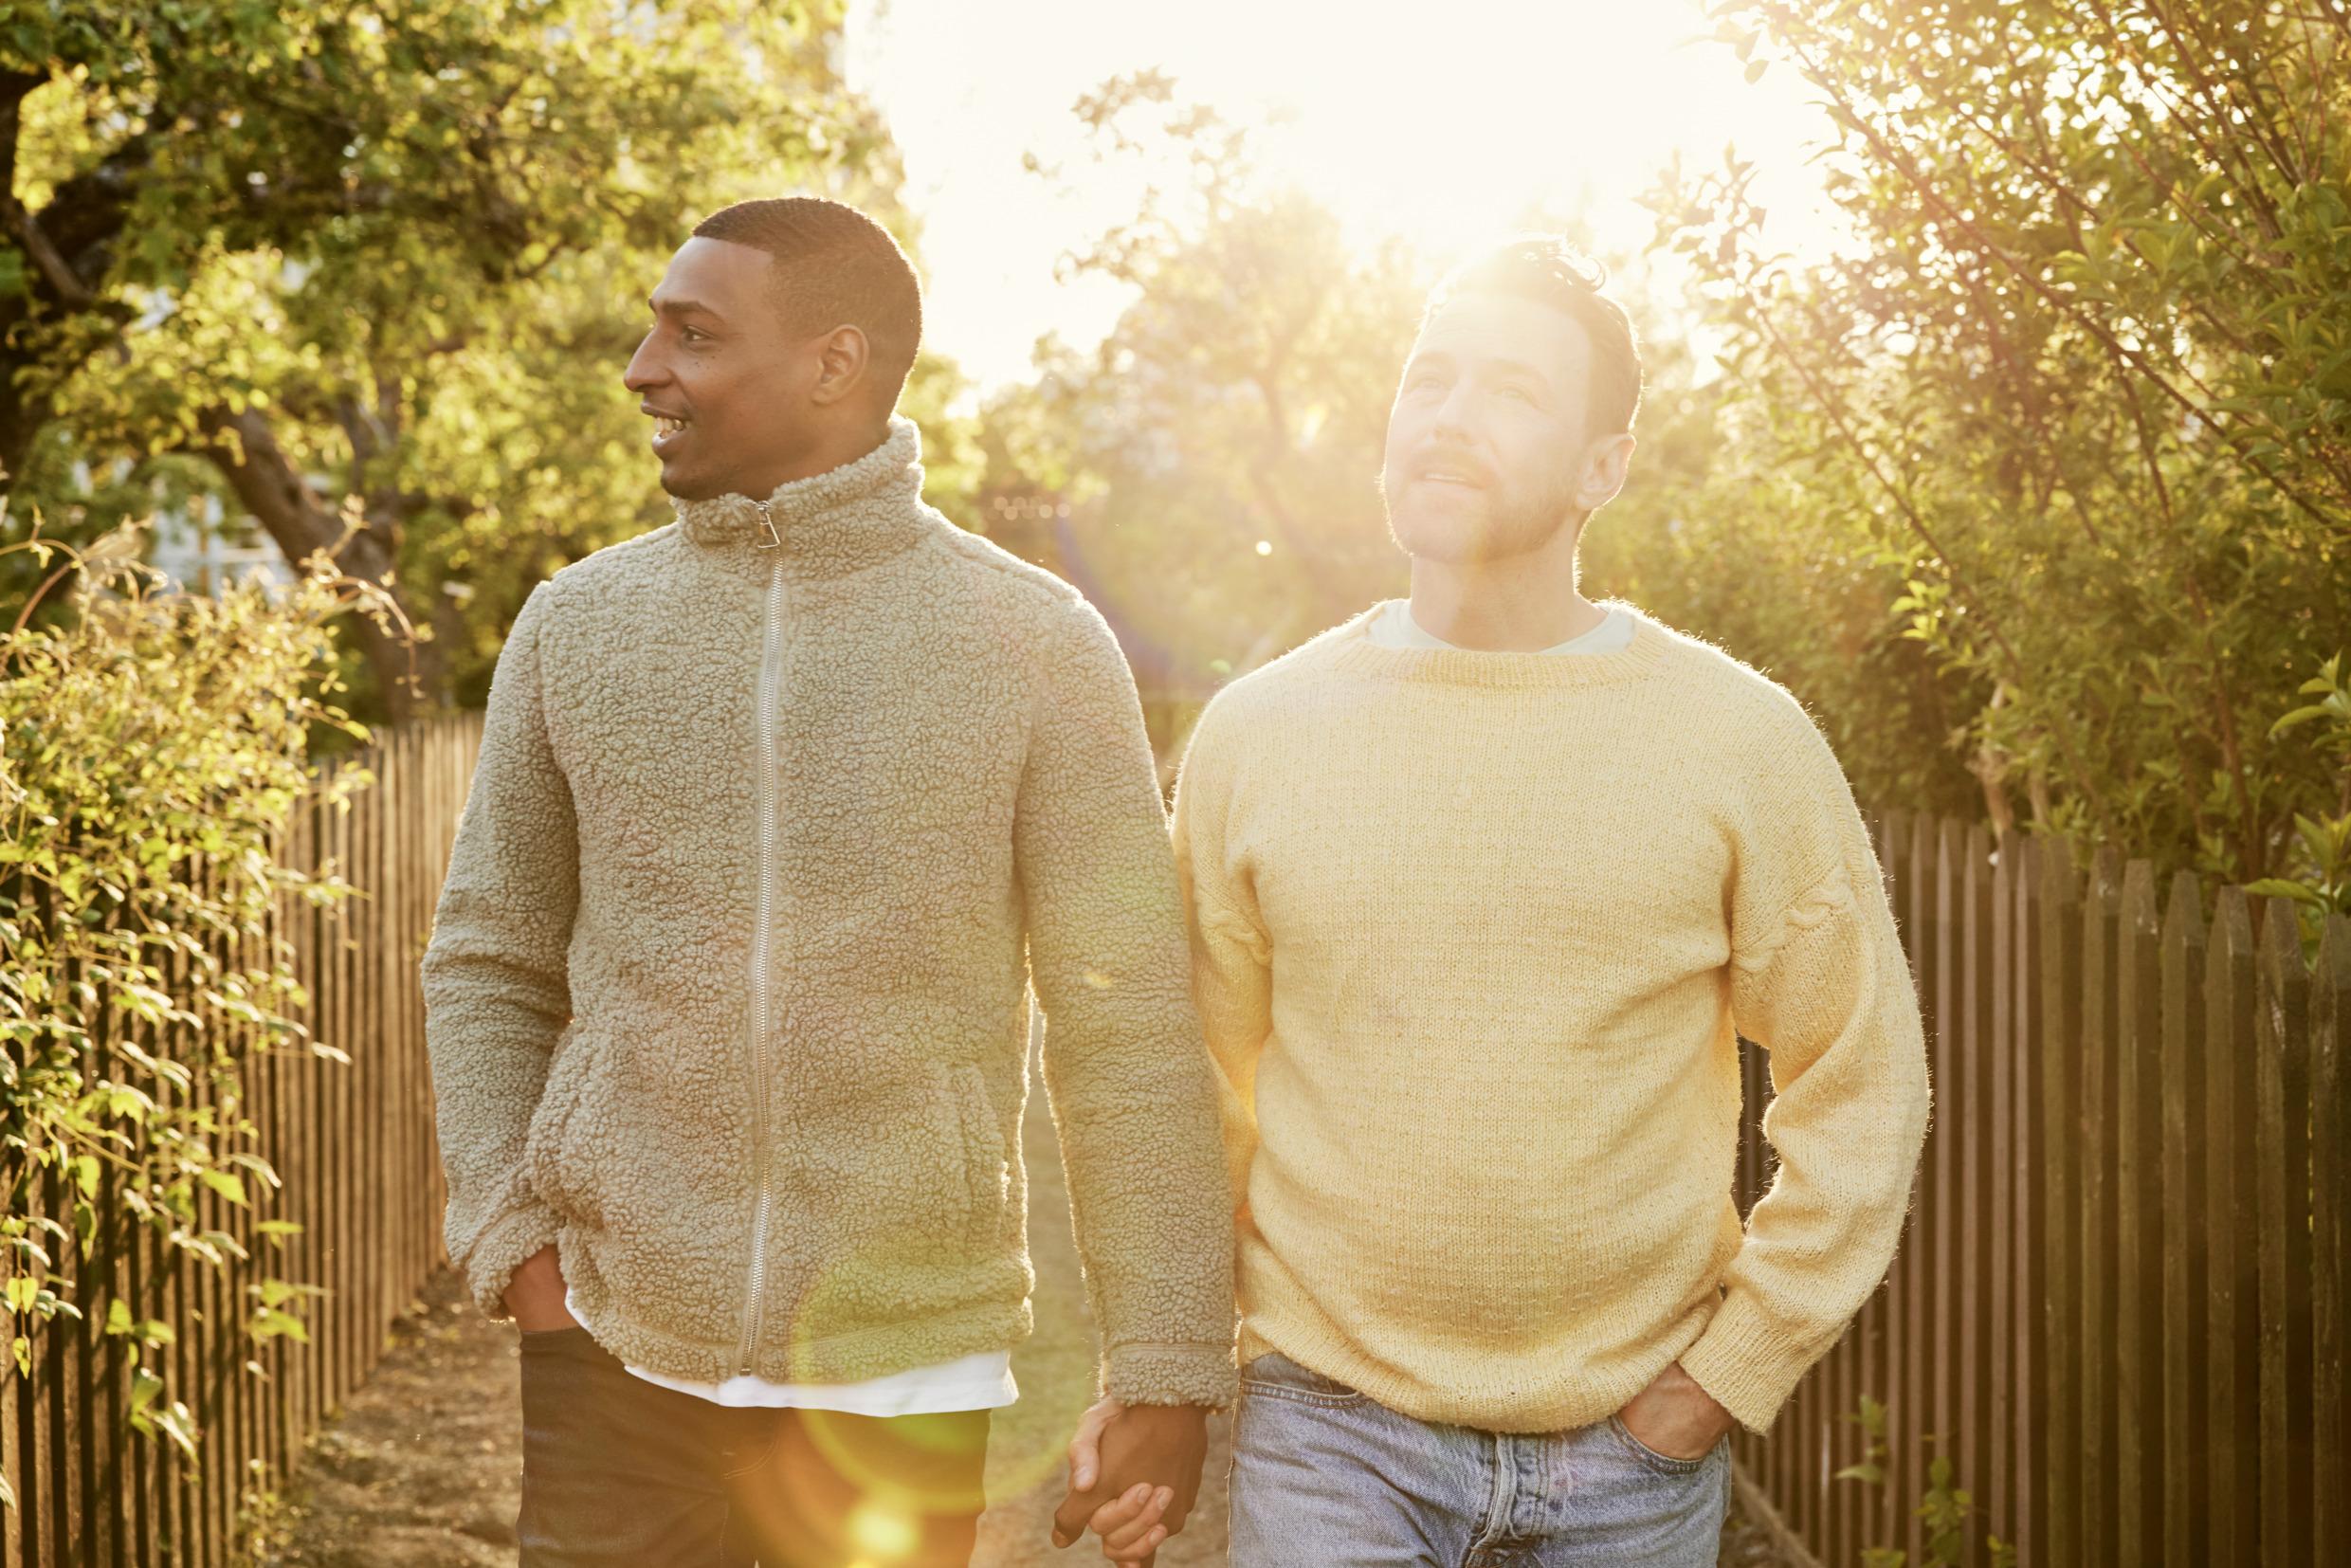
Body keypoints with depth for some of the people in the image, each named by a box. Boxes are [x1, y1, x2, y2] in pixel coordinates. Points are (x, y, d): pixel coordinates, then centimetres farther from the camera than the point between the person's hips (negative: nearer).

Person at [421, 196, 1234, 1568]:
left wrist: (1167, 1373, -5)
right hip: (616, 1356, 2)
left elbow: (1130, 1030, -3)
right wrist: (512, 1236, -1)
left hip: (908, 1371, -2)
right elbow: (488, 967, 12)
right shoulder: (578, 626, 5)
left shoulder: (1038, 646, -3)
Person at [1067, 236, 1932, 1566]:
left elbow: (1861, 1084, 3)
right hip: (1332, 1434, 0)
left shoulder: (1742, 739, -2)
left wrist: (1736, 1368, -2)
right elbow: (1191, 1086, 8)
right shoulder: (1256, 734, 2)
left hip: (1635, 1452, 0)